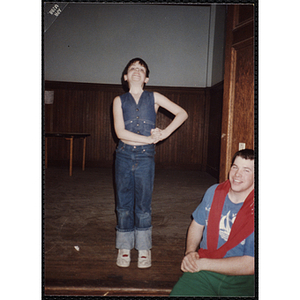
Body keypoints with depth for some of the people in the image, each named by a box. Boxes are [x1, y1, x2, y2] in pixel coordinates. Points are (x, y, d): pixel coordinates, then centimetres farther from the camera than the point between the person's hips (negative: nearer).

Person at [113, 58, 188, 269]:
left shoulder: (154, 98, 7)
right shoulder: (119, 100, 6)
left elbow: (182, 113, 8)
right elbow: (120, 132, -7)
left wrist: (165, 132, -3)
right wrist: (149, 138, -10)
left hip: (145, 157, -1)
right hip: (124, 156, 1)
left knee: (143, 205, 5)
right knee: (124, 204, 7)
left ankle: (144, 249, 19)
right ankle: (124, 248, 22)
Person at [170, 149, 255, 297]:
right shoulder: (214, 192, 3)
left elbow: (250, 265, -15)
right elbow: (197, 224, 16)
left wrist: (203, 263, -15)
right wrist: (190, 252, -3)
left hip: (240, 281, -2)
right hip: (204, 272, 2)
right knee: (178, 293, -21)